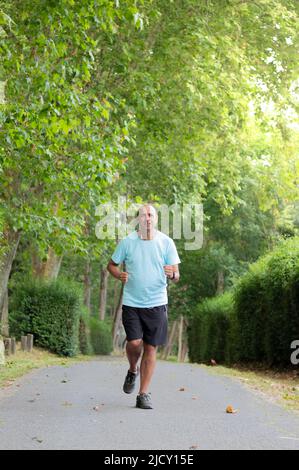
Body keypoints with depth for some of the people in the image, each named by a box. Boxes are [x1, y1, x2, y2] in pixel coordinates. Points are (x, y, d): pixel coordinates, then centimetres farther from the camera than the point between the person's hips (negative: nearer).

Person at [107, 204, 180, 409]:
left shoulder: (166, 242, 0)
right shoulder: (127, 242, 0)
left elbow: (176, 275, 1)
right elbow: (111, 265, 12)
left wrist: (172, 274, -23)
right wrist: (119, 274, -10)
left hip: (156, 303, 0)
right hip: (131, 302, 0)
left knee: (151, 347, 1)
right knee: (134, 342, -13)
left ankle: (144, 394, 10)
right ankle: (133, 370, 21)